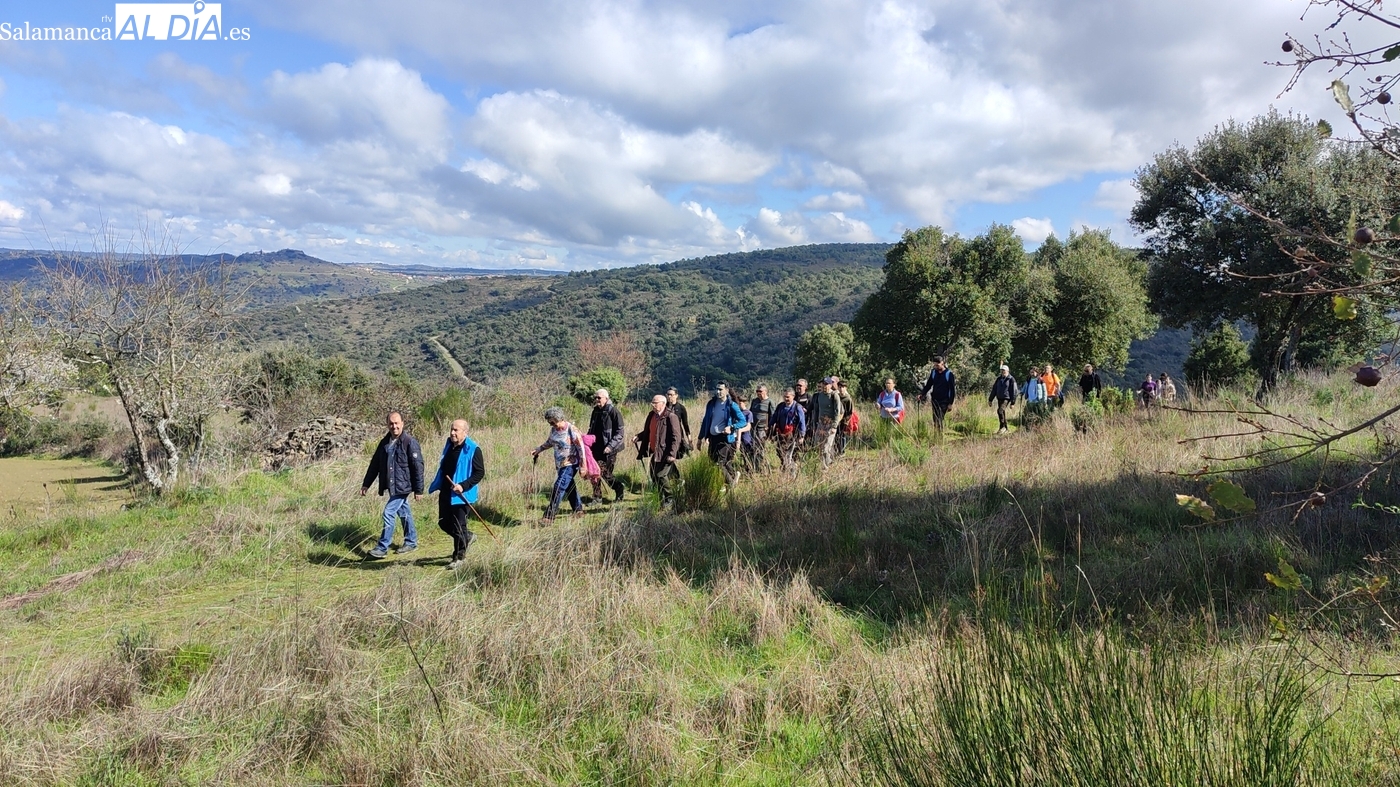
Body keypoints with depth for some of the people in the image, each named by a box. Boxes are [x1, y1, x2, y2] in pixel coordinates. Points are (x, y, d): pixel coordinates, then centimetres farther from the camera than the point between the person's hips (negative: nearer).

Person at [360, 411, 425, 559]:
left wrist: (418, 489, -14)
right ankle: (411, 542, 29)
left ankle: (382, 547, -1)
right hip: (391, 486, 7)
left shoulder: (410, 442, -14)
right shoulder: (385, 442, 7)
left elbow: (418, 466, -14)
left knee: (389, 513, -9)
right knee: (404, 512, 17)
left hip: (402, 485, -7)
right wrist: (366, 484, 13)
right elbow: (375, 463, 14)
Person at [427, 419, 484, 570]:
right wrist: (438, 485, 20)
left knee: (458, 526, -1)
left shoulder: (473, 449, -16)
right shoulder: (449, 445, 8)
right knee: (444, 523, 16)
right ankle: (467, 537, 39)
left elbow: (480, 473, -16)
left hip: (460, 495, -8)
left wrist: (463, 486, -25)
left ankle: (459, 557, 15)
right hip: (445, 493, 8)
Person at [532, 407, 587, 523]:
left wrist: (582, 466, -15)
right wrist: (538, 450, 17)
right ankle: (578, 510, 32)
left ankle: (549, 516, -13)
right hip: (560, 465, 8)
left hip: (570, 464, -8)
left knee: (559, 488, -13)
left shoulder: (572, 430, -18)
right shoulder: (554, 429, 4)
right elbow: (549, 442, 24)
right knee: (569, 487, 16)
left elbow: (581, 448, -15)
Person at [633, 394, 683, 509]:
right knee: (654, 476, 13)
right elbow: (647, 432, 21)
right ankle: (663, 500, 26)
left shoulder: (671, 416, -15)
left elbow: (676, 437, -18)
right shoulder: (651, 415, 10)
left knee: (662, 475, -11)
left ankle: (670, 500, 5)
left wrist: (672, 453, -23)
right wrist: (638, 437, 3)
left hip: (665, 453, -9)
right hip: (655, 452, 9)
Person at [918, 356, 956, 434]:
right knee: (935, 419, 4)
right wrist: (922, 394, -1)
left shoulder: (949, 374, -6)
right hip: (934, 400, 4)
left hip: (944, 401, -4)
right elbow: (928, 385, 14)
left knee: (940, 419, -11)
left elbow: (952, 389, -4)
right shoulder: (933, 372, 7)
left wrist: (950, 403, -7)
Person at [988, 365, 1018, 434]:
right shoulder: (999, 379, 13)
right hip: (999, 398, 7)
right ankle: (1006, 428, 20)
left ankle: (1002, 427, -12)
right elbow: (994, 389, 18)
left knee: (1000, 411, -23)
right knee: (1002, 413, 9)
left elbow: (1014, 391, -6)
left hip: (1006, 399, -7)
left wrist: (1012, 402, -8)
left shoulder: (1011, 379, -6)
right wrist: (990, 399, 16)